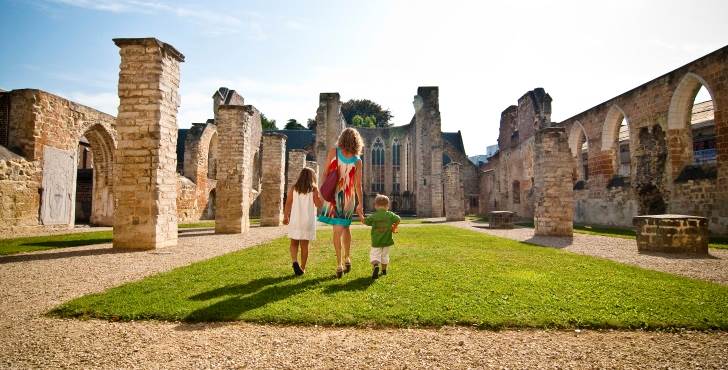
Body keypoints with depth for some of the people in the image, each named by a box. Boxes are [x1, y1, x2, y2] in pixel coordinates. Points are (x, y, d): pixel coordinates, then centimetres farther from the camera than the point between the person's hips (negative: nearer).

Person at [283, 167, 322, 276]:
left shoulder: (293, 188, 4)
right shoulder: (313, 188, -1)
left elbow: (288, 203, -1)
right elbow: (318, 204, -6)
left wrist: (285, 216, 8)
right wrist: (321, 194, 9)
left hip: (294, 220, 1)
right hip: (308, 221, -1)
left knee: (294, 243, 13)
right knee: (304, 245, 8)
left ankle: (294, 261, -10)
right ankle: (302, 268, 12)